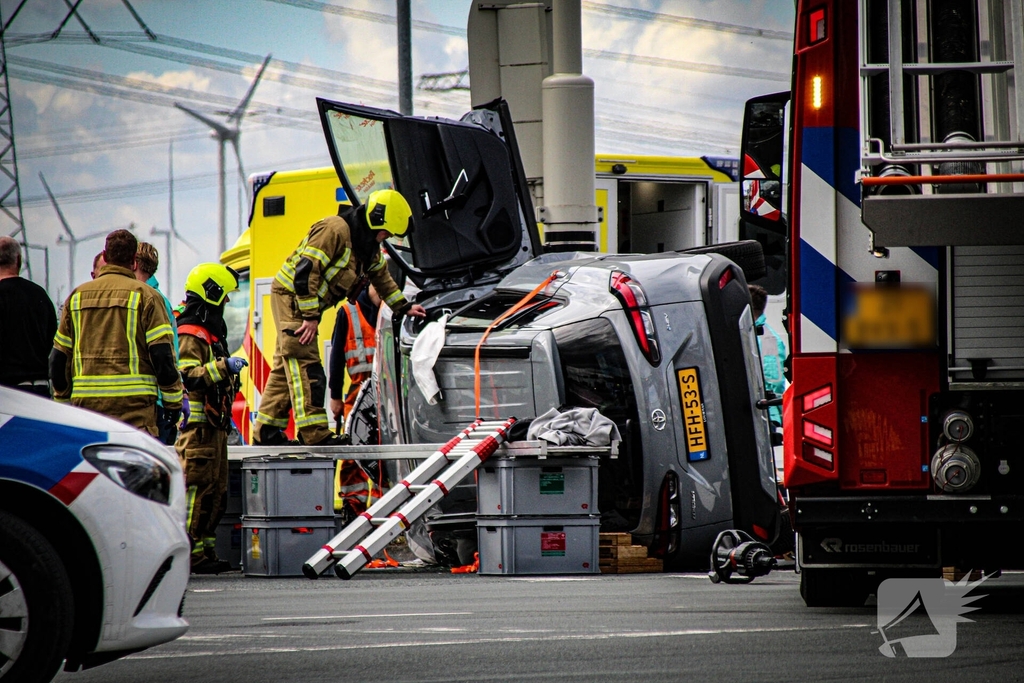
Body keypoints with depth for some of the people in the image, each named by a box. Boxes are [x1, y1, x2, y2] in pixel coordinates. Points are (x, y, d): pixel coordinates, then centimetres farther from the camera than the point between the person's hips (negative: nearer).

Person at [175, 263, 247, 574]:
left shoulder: (210, 332, 21)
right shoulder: (191, 335, -12)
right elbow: (188, 376, -25)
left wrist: (225, 417, 30)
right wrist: (223, 366, -30)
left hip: (213, 425, 10)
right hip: (198, 427, -10)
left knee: (215, 491, 10)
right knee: (197, 489, -10)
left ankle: (206, 551, 14)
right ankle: (192, 552, -10)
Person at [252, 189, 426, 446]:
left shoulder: (369, 246, 9)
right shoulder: (335, 230, -23)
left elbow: (382, 278, 26)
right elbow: (305, 271, -27)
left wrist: (404, 307, 24)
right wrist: (310, 316, -26)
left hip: (310, 303, 10)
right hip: (291, 297, -10)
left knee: (286, 367, 11)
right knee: (305, 364, -15)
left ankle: (266, 431, 15)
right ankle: (315, 433, -21)